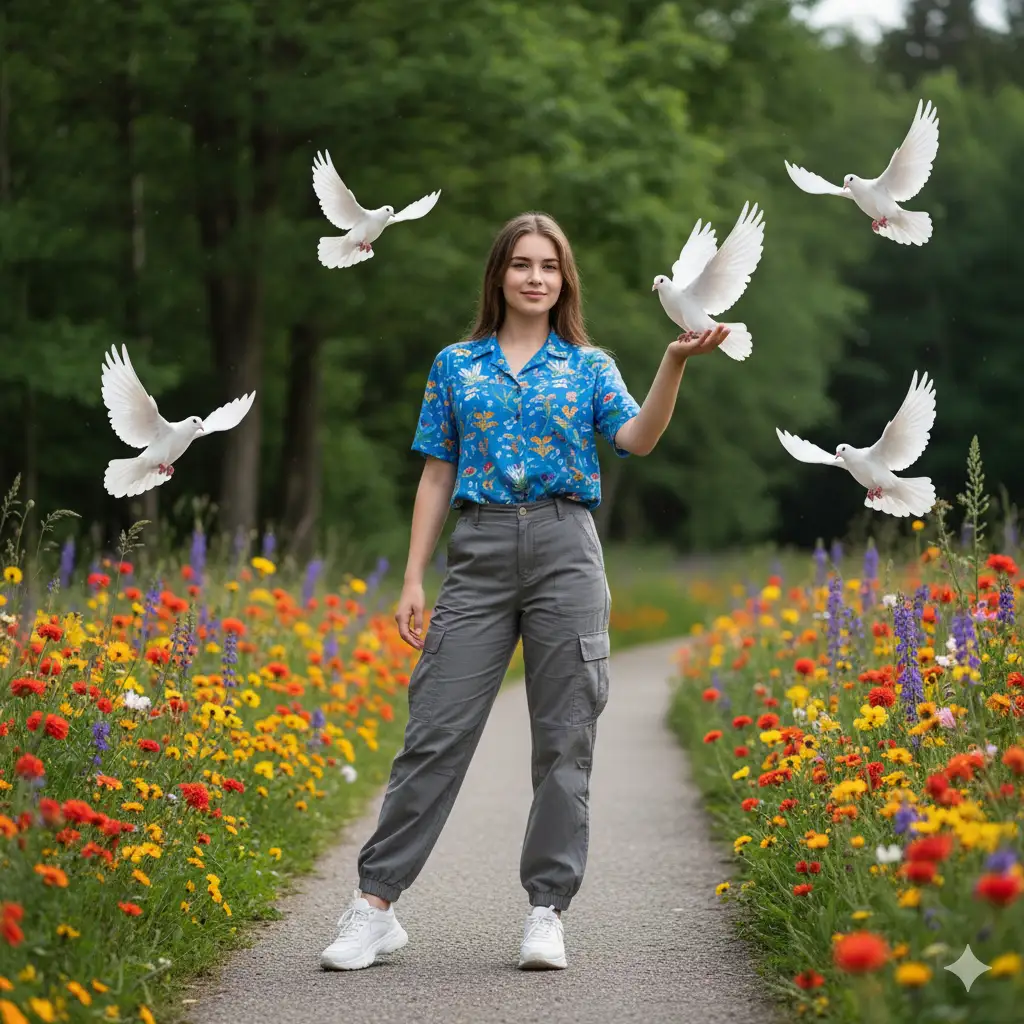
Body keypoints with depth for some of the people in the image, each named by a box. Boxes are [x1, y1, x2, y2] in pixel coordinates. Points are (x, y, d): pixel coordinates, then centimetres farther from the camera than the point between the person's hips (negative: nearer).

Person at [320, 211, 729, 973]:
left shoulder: (589, 366, 10)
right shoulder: (456, 365, 13)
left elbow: (636, 440, -6)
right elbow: (436, 477, 11)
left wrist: (675, 365, -22)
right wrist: (413, 581, 5)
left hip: (566, 547, 0)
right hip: (479, 550, 0)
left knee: (565, 738, 0)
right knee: (436, 730, -4)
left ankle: (549, 911, 6)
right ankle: (376, 905, -1)